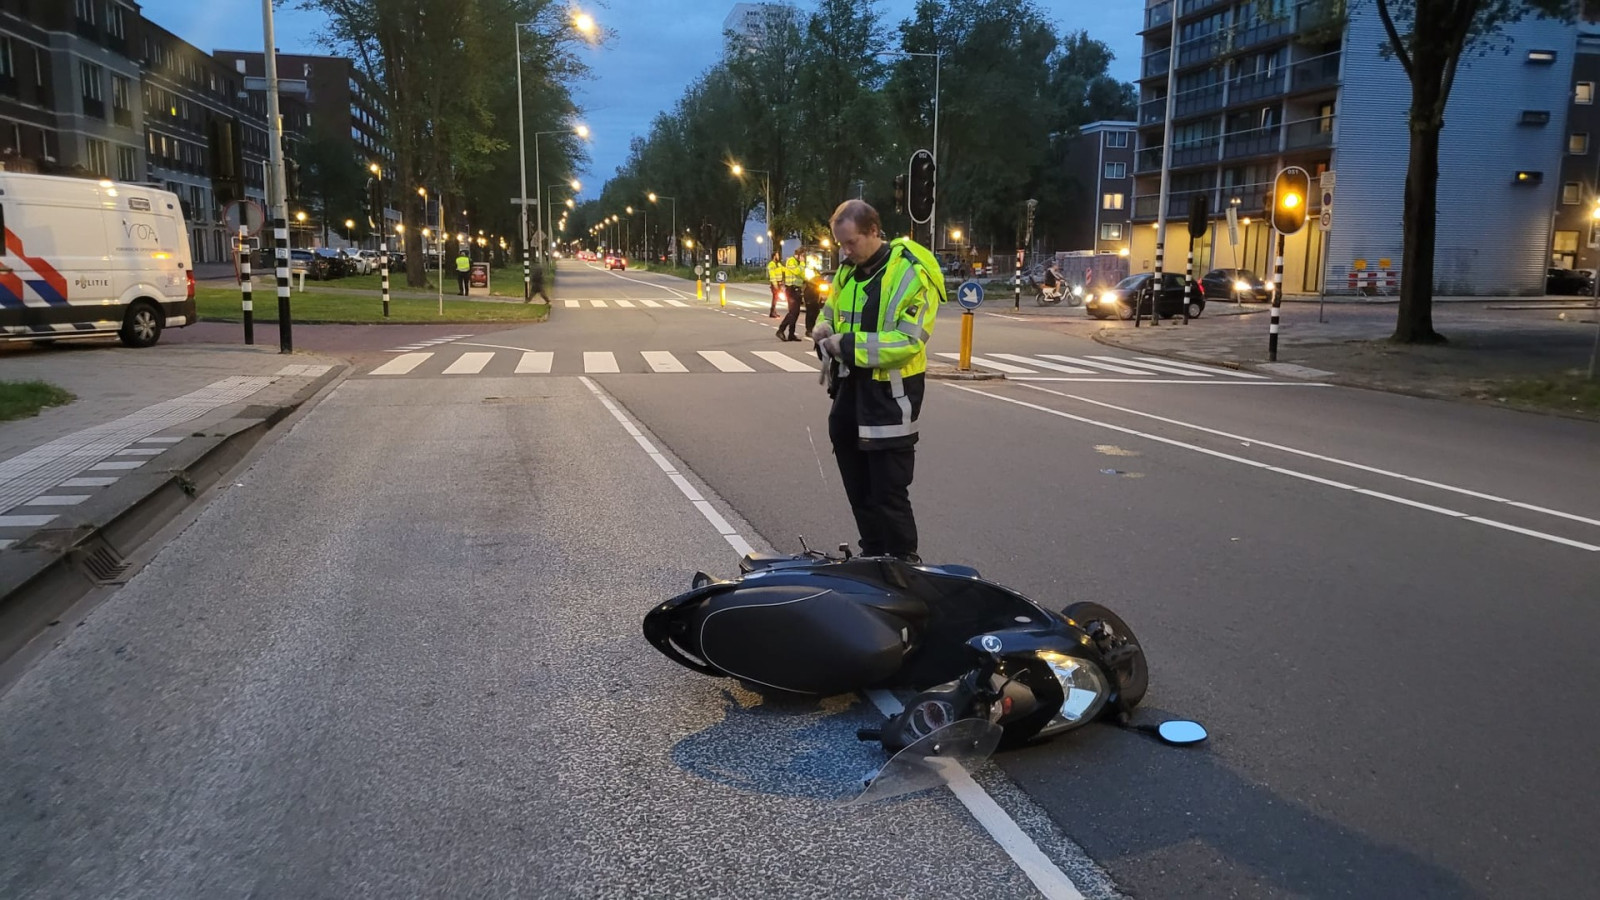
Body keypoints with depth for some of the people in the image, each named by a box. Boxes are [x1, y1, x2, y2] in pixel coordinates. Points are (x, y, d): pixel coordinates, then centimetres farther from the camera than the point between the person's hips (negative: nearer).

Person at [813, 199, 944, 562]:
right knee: (858, 489, 17)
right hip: (849, 390, 8)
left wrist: (849, 345, -24)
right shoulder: (848, 270, 9)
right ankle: (872, 557, 32)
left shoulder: (912, 273, -16)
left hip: (889, 396, -8)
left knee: (889, 494, -3)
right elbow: (831, 311, 25)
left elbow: (909, 341, -23)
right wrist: (823, 330, 1)